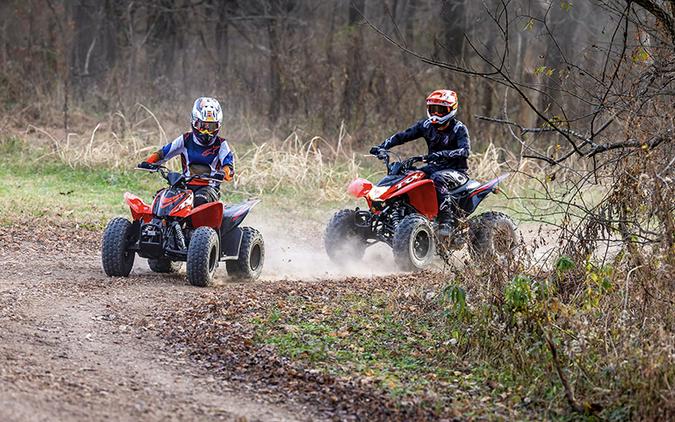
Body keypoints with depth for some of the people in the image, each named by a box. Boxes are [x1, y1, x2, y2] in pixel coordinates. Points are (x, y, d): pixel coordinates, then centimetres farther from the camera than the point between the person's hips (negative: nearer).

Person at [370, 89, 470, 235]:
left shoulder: (459, 128, -11)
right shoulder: (427, 125, 6)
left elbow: (465, 150, -26)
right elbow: (403, 136, 5)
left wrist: (442, 154, -41)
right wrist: (382, 146, -9)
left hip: (456, 171, -7)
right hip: (434, 167, 7)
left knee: (438, 179, -39)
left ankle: (446, 221, -41)